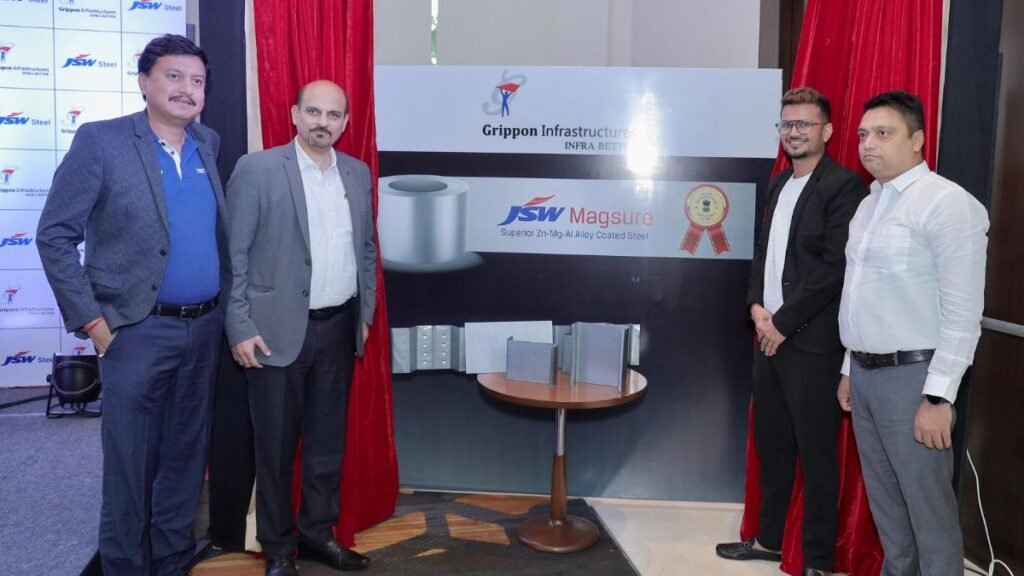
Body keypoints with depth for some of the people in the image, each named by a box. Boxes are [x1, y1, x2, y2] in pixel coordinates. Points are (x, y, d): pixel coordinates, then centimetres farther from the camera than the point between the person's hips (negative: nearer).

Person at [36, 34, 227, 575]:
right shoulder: (100, 141, -8)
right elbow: (55, 235, -8)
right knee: (130, 461, 6)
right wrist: (91, 321, -11)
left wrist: (225, 307, 8)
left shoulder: (209, 144, 7)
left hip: (204, 328, 5)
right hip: (139, 330, -5)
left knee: (185, 454, 15)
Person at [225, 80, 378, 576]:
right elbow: (233, 254, -8)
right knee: (276, 444, 7)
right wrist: (240, 328, -12)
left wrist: (365, 313, 12)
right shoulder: (257, 169, -7)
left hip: (339, 328, 5)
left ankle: (317, 532, 31)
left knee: (328, 439, 14)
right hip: (278, 329, -4)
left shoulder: (357, 173, 9)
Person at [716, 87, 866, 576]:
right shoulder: (779, 184, 15)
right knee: (770, 443, 16)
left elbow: (834, 266, -16)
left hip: (811, 342, -7)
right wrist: (757, 307, 0)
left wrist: (784, 323, -14)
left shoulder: (843, 186, -10)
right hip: (769, 334, 8)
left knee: (815, 453, 3)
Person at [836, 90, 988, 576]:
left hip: (912, 375, -8)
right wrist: (850, 368, 15)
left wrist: (939, 396, -20)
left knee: (928, 505, 5)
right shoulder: (869, 203, 12)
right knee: (884, 499, 19)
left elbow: (963, 312, -18)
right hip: (865, 372, 8)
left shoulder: (947, 202, -13)